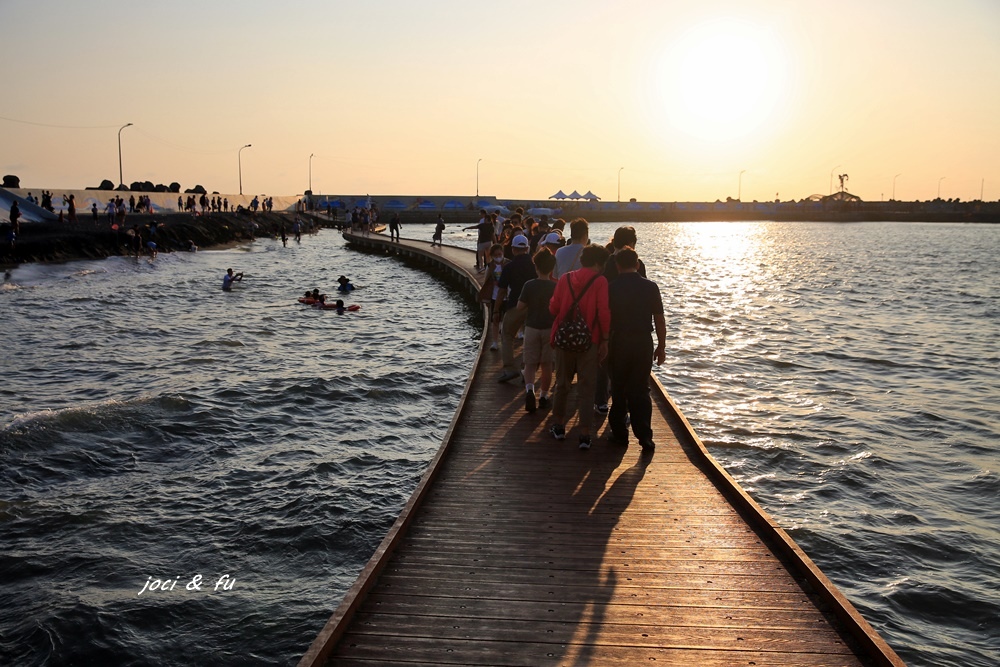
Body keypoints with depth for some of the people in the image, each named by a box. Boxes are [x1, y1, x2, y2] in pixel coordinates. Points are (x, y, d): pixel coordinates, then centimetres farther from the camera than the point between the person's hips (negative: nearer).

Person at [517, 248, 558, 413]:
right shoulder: (556, 286, -8)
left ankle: (529, 389, -19)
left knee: (530, 363, 6)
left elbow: (520, 306, -9)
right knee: (546, 364, 12)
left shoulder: (529, 286, -12)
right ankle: (543, 396, 19)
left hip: (532, 328, -1)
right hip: (550, 328, 1)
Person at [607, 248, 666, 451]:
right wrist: (661, 346, 9)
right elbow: (659, 320, 0)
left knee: (619, 391, 12)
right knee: (641, 391, 6)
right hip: (643, 343, 1)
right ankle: (645, 437, -1)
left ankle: (620, 433, 18)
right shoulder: (650, 287, -2)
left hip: (618, 344, -1)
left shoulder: (611, 289, -5)